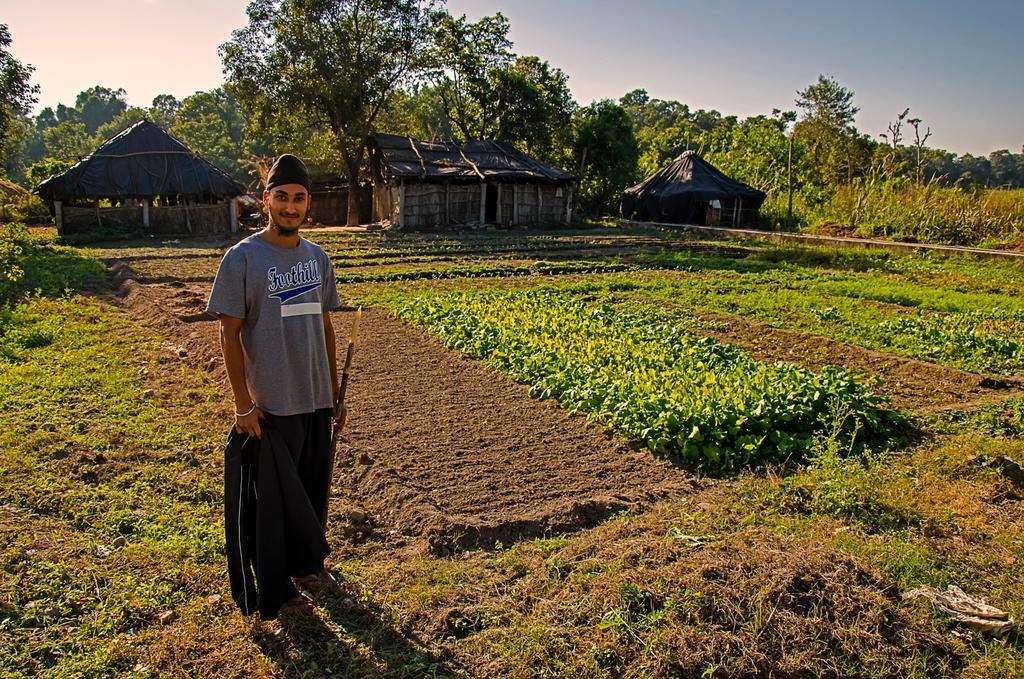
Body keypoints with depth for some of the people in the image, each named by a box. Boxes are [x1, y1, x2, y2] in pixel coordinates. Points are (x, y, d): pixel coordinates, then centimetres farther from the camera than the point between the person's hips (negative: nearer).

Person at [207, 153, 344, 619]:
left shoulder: (317, 258, 6)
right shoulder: (242, 258, -10)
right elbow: (229, 333, -10)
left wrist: (334, 393, 13)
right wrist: (243, 403, -13)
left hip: (315, 403, 6)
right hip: (269, 406, -5)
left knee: (312, 490, 18)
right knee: (269, 498, 5)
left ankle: (305, 561, 39)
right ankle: (272, 590, 22)